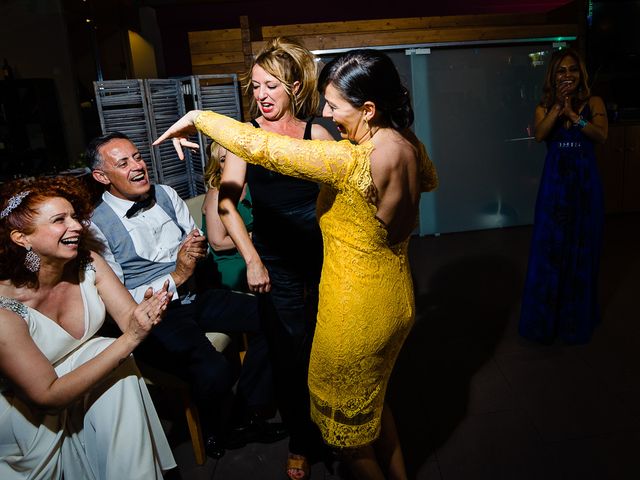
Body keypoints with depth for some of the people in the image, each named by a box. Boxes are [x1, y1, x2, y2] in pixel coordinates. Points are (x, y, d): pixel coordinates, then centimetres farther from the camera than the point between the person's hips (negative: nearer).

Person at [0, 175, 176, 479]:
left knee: (121, 367, -25)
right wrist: (129, 340, -38)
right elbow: (48, 395, -28)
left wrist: (145, 313, -44)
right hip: (28, 416, -4)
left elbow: (128, 316, -17)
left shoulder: (89, 264, -14)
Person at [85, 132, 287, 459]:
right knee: (215, 373, -30)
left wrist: (199, 249, -12)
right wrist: (175, 278, -20)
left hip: (196, 296, 6)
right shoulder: (97, 228, -9)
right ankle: (219, 436, 6)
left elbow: (200, 242, 13)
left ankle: (246, 416, 6)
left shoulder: (166, 195, 7)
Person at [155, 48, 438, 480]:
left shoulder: (355, 161, -31)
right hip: (398, 300, 9)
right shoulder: (411, 146, -5)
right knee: (372, 402, 31)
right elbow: (429, 180, 20)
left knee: (346, 425, 18)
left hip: (359, 315, -9)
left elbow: (260, 147, -27)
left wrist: (198, 117, -12)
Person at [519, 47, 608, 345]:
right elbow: (539, 135, -15)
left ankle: (578, 318, 27)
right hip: (554, 183, 0)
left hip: (585, 182, 0)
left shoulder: (593, 103, 2)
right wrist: (558, 107, -22)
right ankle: (546, 319, 19)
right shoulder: (545, 106, 4)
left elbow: (601, 136, -16)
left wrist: (572, 113, -25)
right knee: (549, 249, 3)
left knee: (581, 250, 9)